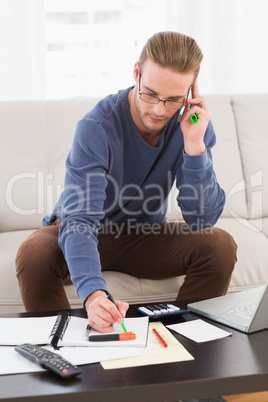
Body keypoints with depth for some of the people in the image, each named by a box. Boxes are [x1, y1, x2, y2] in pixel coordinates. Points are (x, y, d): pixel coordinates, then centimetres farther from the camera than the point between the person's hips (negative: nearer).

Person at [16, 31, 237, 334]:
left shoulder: (193, 124, -15)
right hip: (91, 233, -3)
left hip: (144, 234, 3)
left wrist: (195, 145, -33)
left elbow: (203, 220, -20)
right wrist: (93, 293, -55)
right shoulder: (97, 128, -29)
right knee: (33, 254, -34)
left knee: (219, 246, -23)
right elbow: (79, 221, -37)